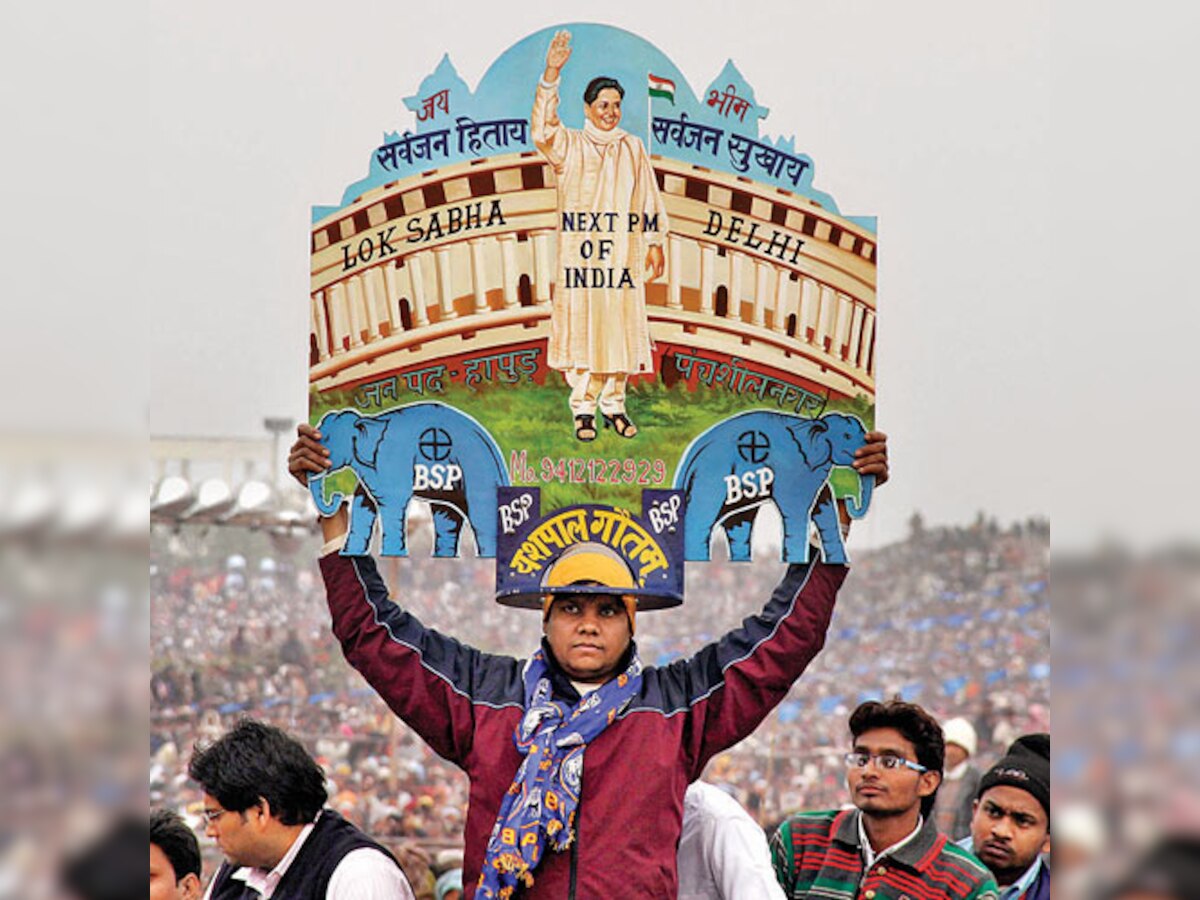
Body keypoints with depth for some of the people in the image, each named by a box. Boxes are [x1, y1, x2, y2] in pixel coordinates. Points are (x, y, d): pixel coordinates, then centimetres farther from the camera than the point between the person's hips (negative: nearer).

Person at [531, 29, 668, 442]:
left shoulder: (632, 149, 13)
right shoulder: (569, 145, 4)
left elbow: (648, 199, 14)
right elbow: (543, 126, -15)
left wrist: (654, 243, 9)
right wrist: (551, 74, -26)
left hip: (622, 254, 3)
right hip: (580, 252, -2)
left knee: (619, 329, 4)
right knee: (581, 328, -3)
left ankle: (614, 405, 13)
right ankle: (583, 408, 2)